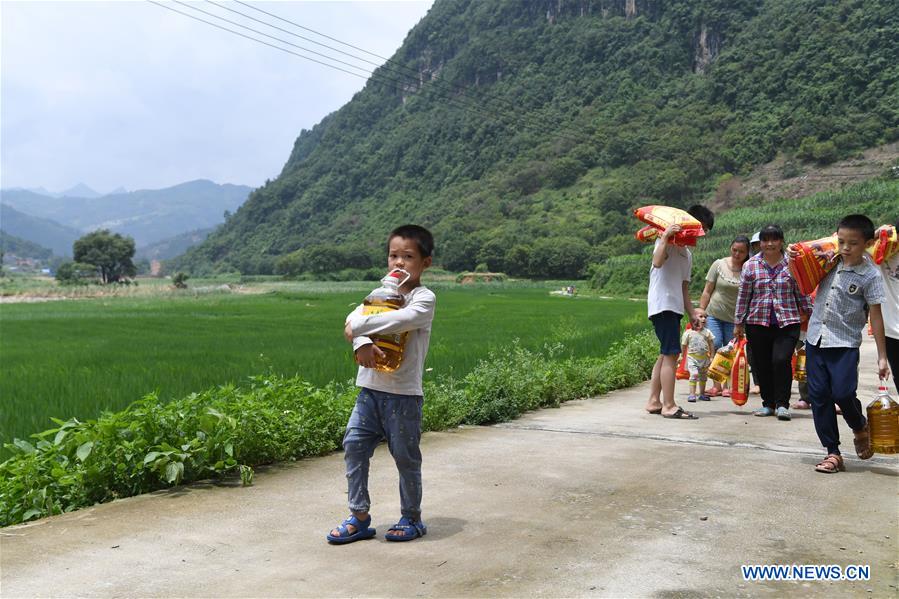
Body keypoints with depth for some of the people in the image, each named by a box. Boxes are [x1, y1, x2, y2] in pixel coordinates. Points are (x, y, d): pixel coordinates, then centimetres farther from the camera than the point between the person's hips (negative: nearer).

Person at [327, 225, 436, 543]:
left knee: (406, 456, 6)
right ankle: (359, 517, 15)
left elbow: (404, 319, -26)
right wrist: (361, 343, -23)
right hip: (370, 388, 6)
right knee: (354, 445, 3)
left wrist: (359, 327, -19)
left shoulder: (425, 297, -6)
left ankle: (412, 518, 24)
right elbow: (355, 318, -2)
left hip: (404, 394, -6)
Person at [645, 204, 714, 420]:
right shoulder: (668, 240, -3)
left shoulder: (687, 254, 23)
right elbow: (657, 262, -25)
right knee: (671, 355, -13)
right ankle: (669, 406, -12)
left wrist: (692, 314, 14)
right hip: (662, 305, -10)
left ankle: (654, 401, 16)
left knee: (666, 355, 11)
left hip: (674, 307, 10)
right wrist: (665, 236, -25)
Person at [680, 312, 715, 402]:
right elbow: (683, 346, 2)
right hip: (692, 358, -4)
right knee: (694, 374, -18)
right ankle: (692, 394, -14)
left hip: (704, 358, 4)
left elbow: (711, 346, 6)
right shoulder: (688, 333, -6)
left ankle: (702, 394, 27)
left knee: (703, 376, 14)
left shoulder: (707, 332, 1)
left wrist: (711, 357, 3)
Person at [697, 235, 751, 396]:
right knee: (715, 345, -10)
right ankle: (716, 384, -2)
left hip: (734, 318, 0)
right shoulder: (719, 265, -1)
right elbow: (707, 291, 3)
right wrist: (701, 311, 0)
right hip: (714, 313, 0)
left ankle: (727, 386, 14)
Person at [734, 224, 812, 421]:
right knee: (762, 364, 6)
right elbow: (743, 296, 6)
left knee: (781, 360, -15)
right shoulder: (751, 265, 4)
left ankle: (782, 404, -2)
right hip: (757, 322, 2)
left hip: (787, 322, -2)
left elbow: (802, 293, 9)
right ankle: (768, 403, 21)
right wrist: (738, 323, 7)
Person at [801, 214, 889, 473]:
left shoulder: (870, 275, -7)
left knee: (843, 393, -13)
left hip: (845, 343, -4)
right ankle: (832, 453, 13)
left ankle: (860, 428, 23)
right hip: (816, 338, 5)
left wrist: (882, 357, -8)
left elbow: (876, 316, -7)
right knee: (819, 396, 3)